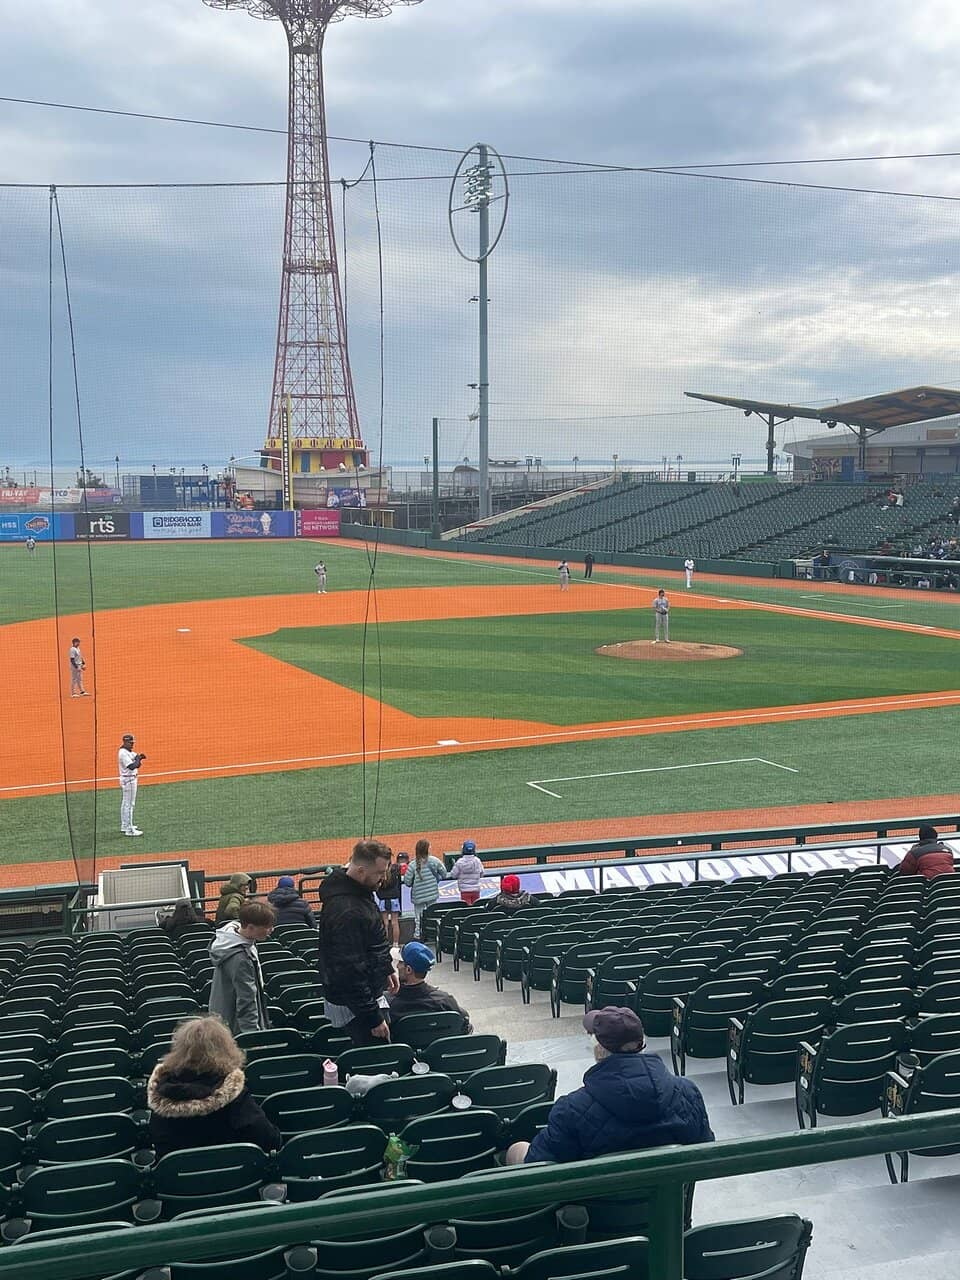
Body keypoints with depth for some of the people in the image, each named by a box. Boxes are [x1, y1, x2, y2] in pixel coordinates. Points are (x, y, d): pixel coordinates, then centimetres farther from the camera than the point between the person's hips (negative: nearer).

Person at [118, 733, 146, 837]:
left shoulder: (130, 752, 11)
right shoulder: (123, 753, -18)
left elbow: (137, 765, 12)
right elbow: (132, 766, -27)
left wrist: (139, 758, -6)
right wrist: (138, 758, -13)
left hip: (132, 779, 11)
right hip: (128, 780, -11)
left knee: (125, 803, 17)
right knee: (129, 804, -9)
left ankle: (124, 826, 27)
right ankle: (129, 830, -8)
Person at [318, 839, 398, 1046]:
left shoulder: (359, 890, 3)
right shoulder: (347, 912, -29)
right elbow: (350, 972, -27)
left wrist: (387, 968, 21)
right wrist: (373, 1018, -22)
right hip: (354, 1005, -10)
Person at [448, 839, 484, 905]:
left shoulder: (460, 862, -12)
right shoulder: (477, 861, -5)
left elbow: (453, 875, -5)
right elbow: (481, 874, 5)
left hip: (465, 890, -2)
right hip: (476, 889, 2)